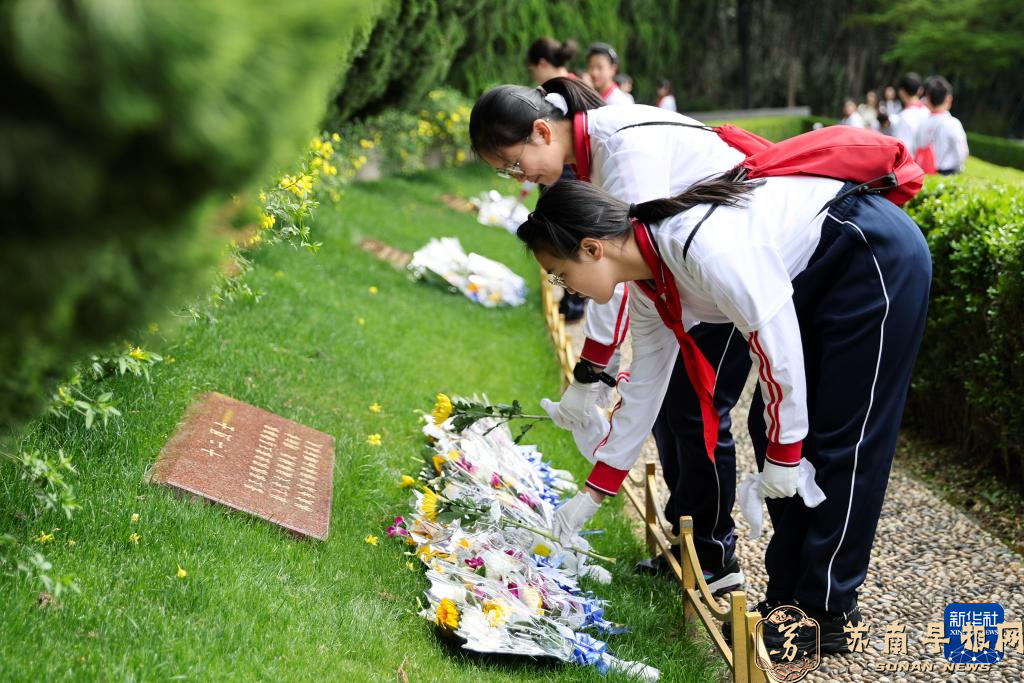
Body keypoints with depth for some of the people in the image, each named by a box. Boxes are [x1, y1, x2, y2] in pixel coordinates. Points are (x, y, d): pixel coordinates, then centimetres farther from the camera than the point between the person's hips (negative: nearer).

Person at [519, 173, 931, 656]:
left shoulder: (702, 245, -31)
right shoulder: (648, 286, -2)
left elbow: (776, 345, -27)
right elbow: (643, 387, 8)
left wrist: (783, 453, -17)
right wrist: (591, 495, 13)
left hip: (879, 259, -9)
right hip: (820, 279, 9)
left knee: (841, 439, -7)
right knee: (768, 428, 5)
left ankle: (826, 613, 2)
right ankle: (788, 597, 14)